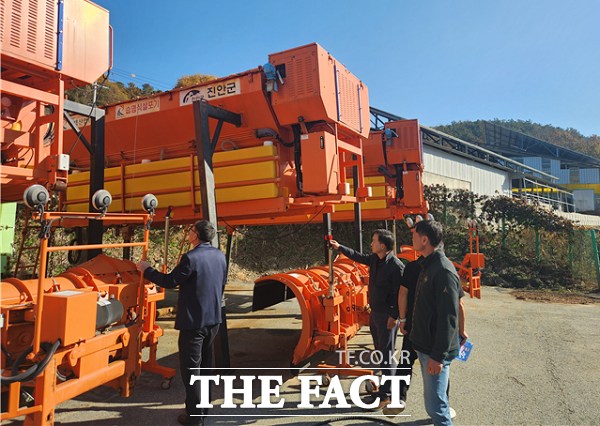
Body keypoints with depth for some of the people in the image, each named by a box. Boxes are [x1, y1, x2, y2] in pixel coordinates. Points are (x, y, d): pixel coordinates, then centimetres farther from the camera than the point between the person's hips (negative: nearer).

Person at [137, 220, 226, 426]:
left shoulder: (191, 258, -21)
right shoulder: (220, 256, 2)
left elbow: (170, 281, -14)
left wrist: (146, 269, -1)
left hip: (193, 321, -7)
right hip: (213, 319, 8)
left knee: (190, 368, 6)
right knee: (205, 364, 21)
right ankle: (204, 406, 35)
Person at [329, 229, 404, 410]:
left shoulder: (396, 266, -21)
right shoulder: (374, 259, 3)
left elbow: (400, 293, -20)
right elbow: (358, 256, 22)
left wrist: (394, 316, -19)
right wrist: (340, 247, 27)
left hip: (387, 316, -9)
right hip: (374, 313, 9)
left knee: (386, 355, 0)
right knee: (380, 352, 18)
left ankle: (385, 395, 11)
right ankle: (389, 387, 33)